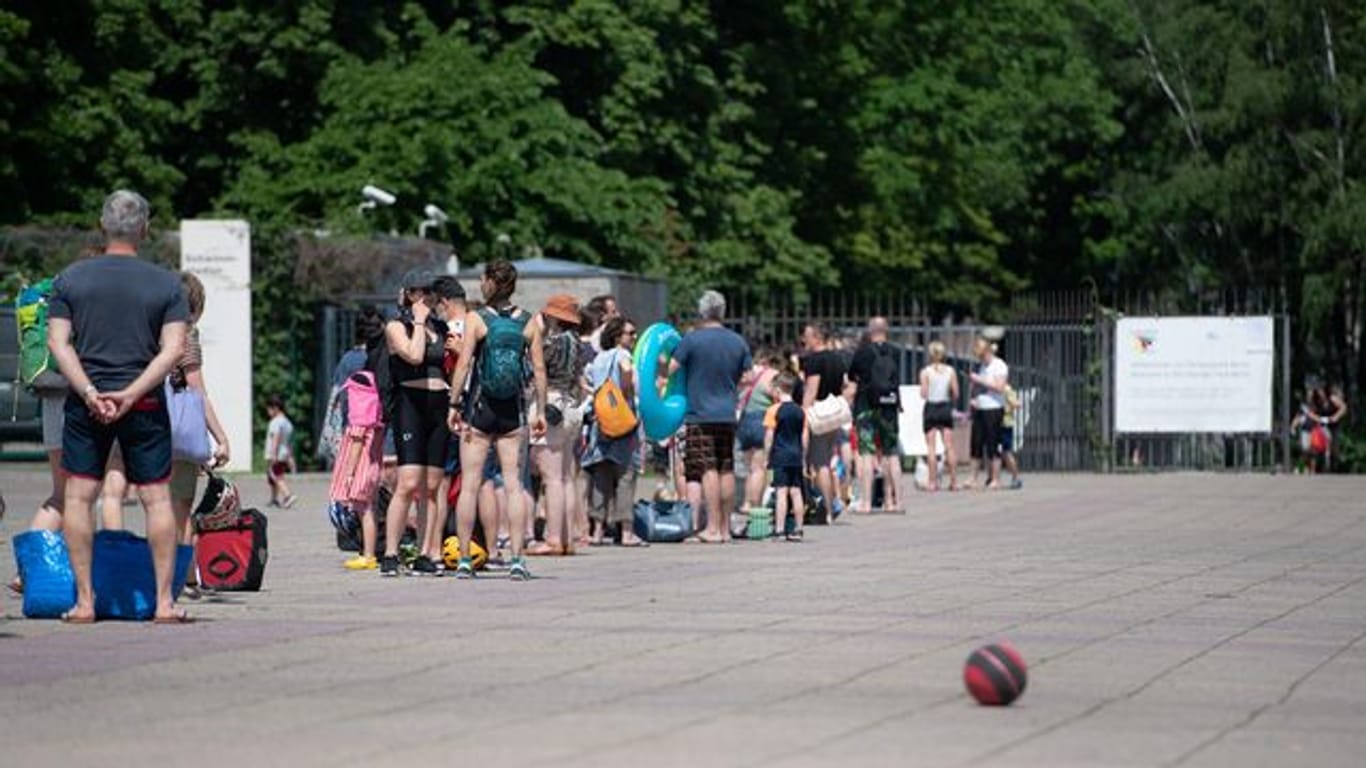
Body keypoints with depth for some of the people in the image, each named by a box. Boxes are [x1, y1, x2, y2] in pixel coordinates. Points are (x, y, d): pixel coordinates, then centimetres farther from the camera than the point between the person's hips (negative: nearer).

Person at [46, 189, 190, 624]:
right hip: (146, 407, 0)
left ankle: (84, 600, 3)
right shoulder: (166, 285, 2)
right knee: (157, 498, 6)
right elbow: (173, 350, -7)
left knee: (78, 496, 6)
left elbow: (58, 342, -4)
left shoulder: (70, 279, 4)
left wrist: (89, 392, -10)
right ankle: (164, 601, 4)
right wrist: (132, 393, -11)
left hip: (86, 404, 0)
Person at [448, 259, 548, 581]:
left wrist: (454, 404, -7)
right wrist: (541, 411, 7)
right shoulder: (528, 322, 2)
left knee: (469, 484, 3)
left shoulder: (475, 319, -6)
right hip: (512, 410, 2)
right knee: (513, 484, 4)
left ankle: (464, 559, 3)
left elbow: (464, 363, -11)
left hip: (479, 407, -2)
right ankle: (517, 560, -1)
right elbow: (539, 369, 1)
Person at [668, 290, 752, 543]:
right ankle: (725, 528, 14)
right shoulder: (738, 342, 7)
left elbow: (669, 370, -9)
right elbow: (748, 378, 11)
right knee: (727, 470, 9)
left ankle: (713, 528, -12)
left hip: (699, 415, -5)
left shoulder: (692, 339, -8)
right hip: (728, 415, 5)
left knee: (707, 470, -8)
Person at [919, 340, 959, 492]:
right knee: (949, 446, 6)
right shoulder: (951, 371, -1)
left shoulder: (925, 372, -7)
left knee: (931, 447, 1)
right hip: (946, 408, 2)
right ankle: (954, 481, 6)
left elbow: (923, 394, -11)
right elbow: (955, 394, -1)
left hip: (931, 408, -2)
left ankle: (933, 482, -2)